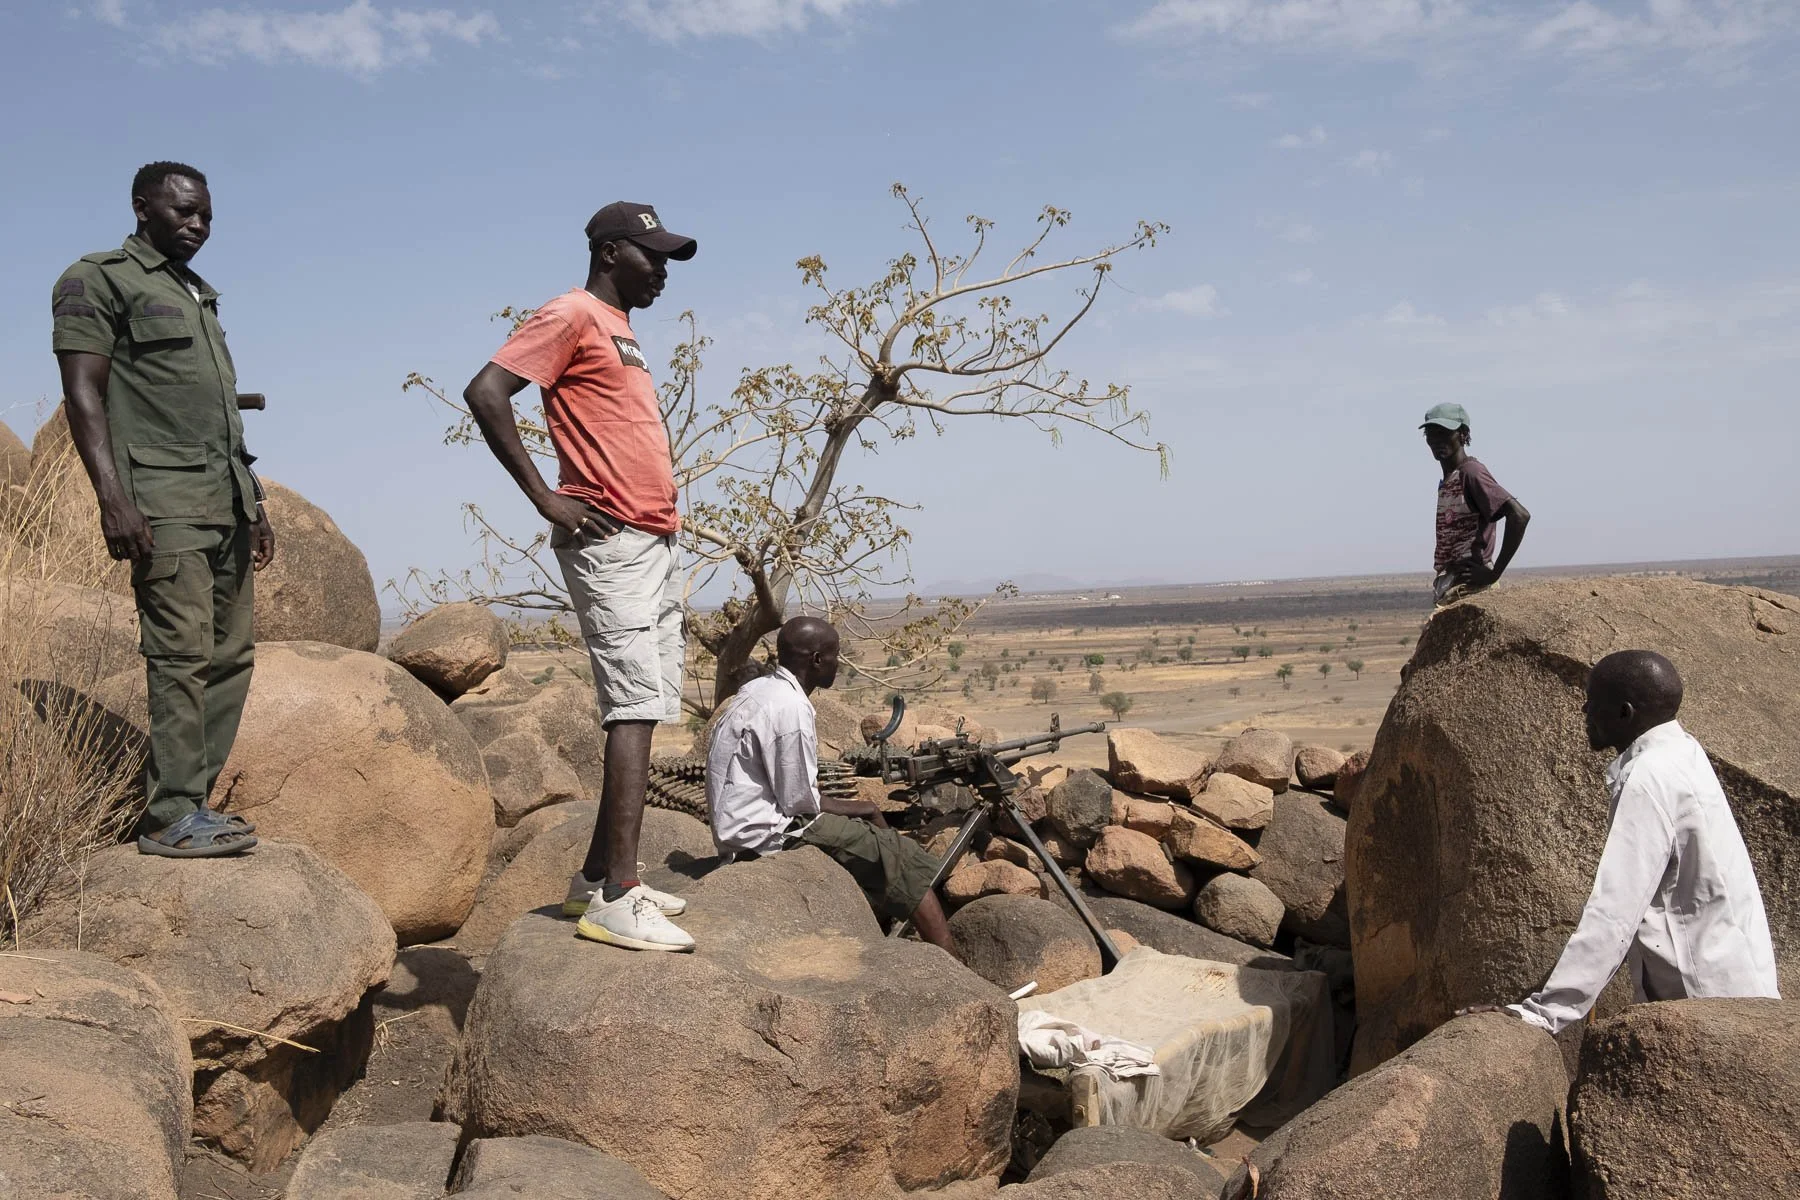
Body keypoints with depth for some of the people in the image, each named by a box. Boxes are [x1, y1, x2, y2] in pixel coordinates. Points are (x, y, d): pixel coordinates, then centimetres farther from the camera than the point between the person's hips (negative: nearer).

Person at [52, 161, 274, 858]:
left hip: (226, 504, 8)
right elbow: (83, 395, -8)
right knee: (182, 655, -12)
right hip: (164, 504, -8)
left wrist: (253, 504, 21)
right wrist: (113, 500, -19)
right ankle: (170, 819, -8)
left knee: (231, 656, 3)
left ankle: (192, 802, 8)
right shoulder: (99, 280, 2)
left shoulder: (199, 297, 25)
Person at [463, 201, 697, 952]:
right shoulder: (571, 314, -6)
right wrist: (545, 498, -17)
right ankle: (616, 898, -12)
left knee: (644, 711, 9)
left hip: (653, 544, 9)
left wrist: (660, 505, 14)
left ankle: (599, 878, 16)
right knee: (636, 709, -14)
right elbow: (485, 392, -18)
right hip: (609, 543, -9)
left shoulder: (621, 330, 22)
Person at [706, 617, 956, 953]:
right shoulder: (791, 707, -21)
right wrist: (857, 808, -2)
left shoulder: (757, 690, 10)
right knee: (904, 859, -6)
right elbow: (799, 800, -19)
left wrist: (852, 807, 10)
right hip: (768, 834, -10)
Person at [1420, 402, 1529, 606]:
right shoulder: (1446, 482, 17)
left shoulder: (1471, 473, -12)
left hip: (1469, 588, -9)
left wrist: (1494, 573, -19)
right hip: (1447, 592, 9)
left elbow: (1519, 515, -22)